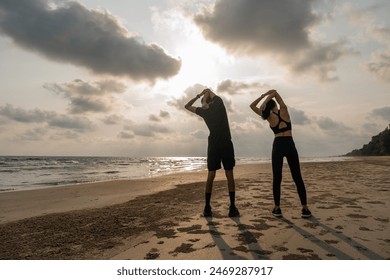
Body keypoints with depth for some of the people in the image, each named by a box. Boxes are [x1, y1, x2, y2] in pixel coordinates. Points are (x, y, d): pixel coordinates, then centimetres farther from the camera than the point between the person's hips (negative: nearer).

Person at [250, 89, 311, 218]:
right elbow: (275, 93, 14)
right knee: (297, 178, 4)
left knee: (277, 179, 4)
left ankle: (277, 208, 5)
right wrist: (268, 96, 7)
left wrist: (264, 95, 7)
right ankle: (305, 208, 6)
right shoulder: (284, 111, 4)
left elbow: (252, 106, 9)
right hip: (290, 145, 1)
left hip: (278, 146, 0)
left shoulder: (269, 117, 2)